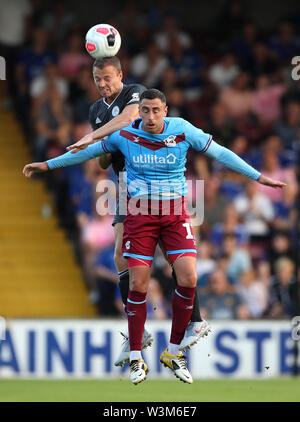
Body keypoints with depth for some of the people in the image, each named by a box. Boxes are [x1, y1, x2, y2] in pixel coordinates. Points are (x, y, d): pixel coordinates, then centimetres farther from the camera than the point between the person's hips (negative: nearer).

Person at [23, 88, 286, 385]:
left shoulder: (183, 131, -4)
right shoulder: (125, 135, -2)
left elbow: (220, 153, 3)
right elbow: (88, 151, 12)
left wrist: (258, 177, 4)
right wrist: (47, 165, 15)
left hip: (175, 212, 0)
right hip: (139, 213, 0)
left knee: (188, 280, -13)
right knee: (138, 286, -6)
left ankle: (173, 353, 4)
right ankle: (136, 359, 7)